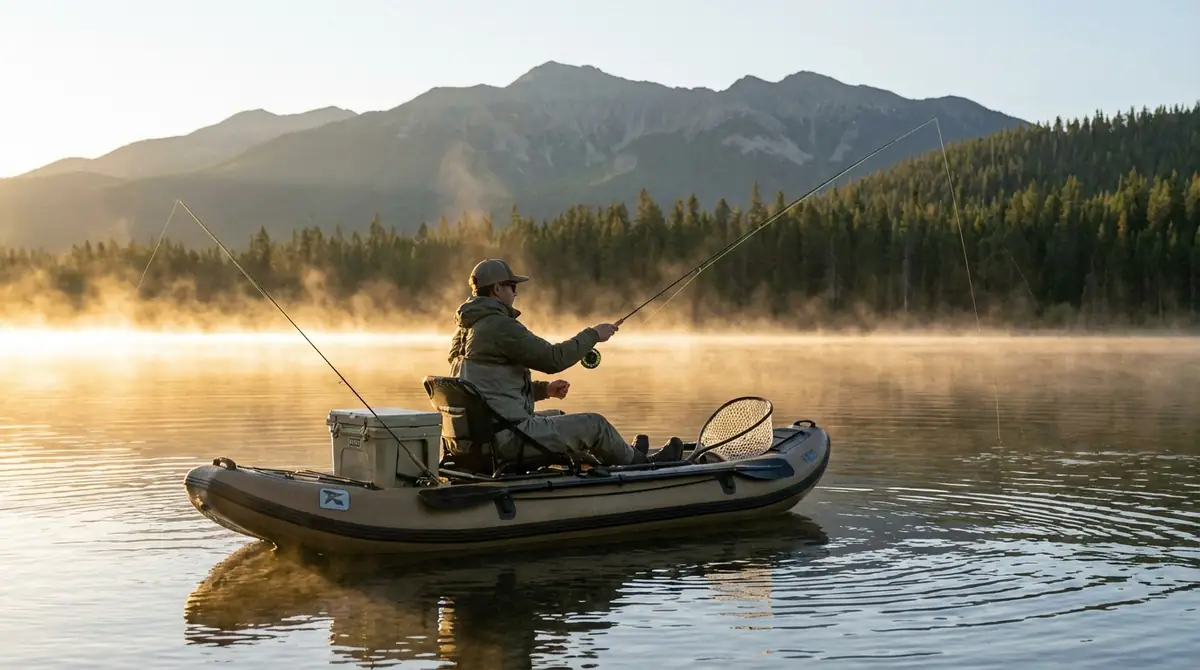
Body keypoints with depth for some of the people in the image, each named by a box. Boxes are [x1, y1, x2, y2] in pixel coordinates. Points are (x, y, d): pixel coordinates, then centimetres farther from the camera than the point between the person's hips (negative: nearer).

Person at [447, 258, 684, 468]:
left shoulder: (465, 328, 14)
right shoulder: (500, 326, -16)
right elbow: (554, 358, -16)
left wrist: (543, 389, 17)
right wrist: (593, 334, -1)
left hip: (479, 436, 10)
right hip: (507, 437, -10)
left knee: (557, 417, 29)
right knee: (594, 424, 2)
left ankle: (628, 455, 42)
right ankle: (639, 463, 25)